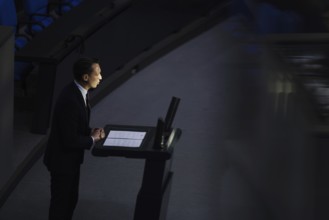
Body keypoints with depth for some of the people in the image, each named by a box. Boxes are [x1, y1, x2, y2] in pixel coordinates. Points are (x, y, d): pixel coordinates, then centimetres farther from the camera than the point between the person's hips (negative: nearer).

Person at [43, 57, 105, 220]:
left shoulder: (78, 91, -1)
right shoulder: (70, 100, -32)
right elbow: (70, 140, -28)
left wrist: (91, 132, -4)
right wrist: (92, 139, -14)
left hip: (71, 157, 9)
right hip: (62, 159, -9)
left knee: (71, 199, 22)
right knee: (60, 202, 9)